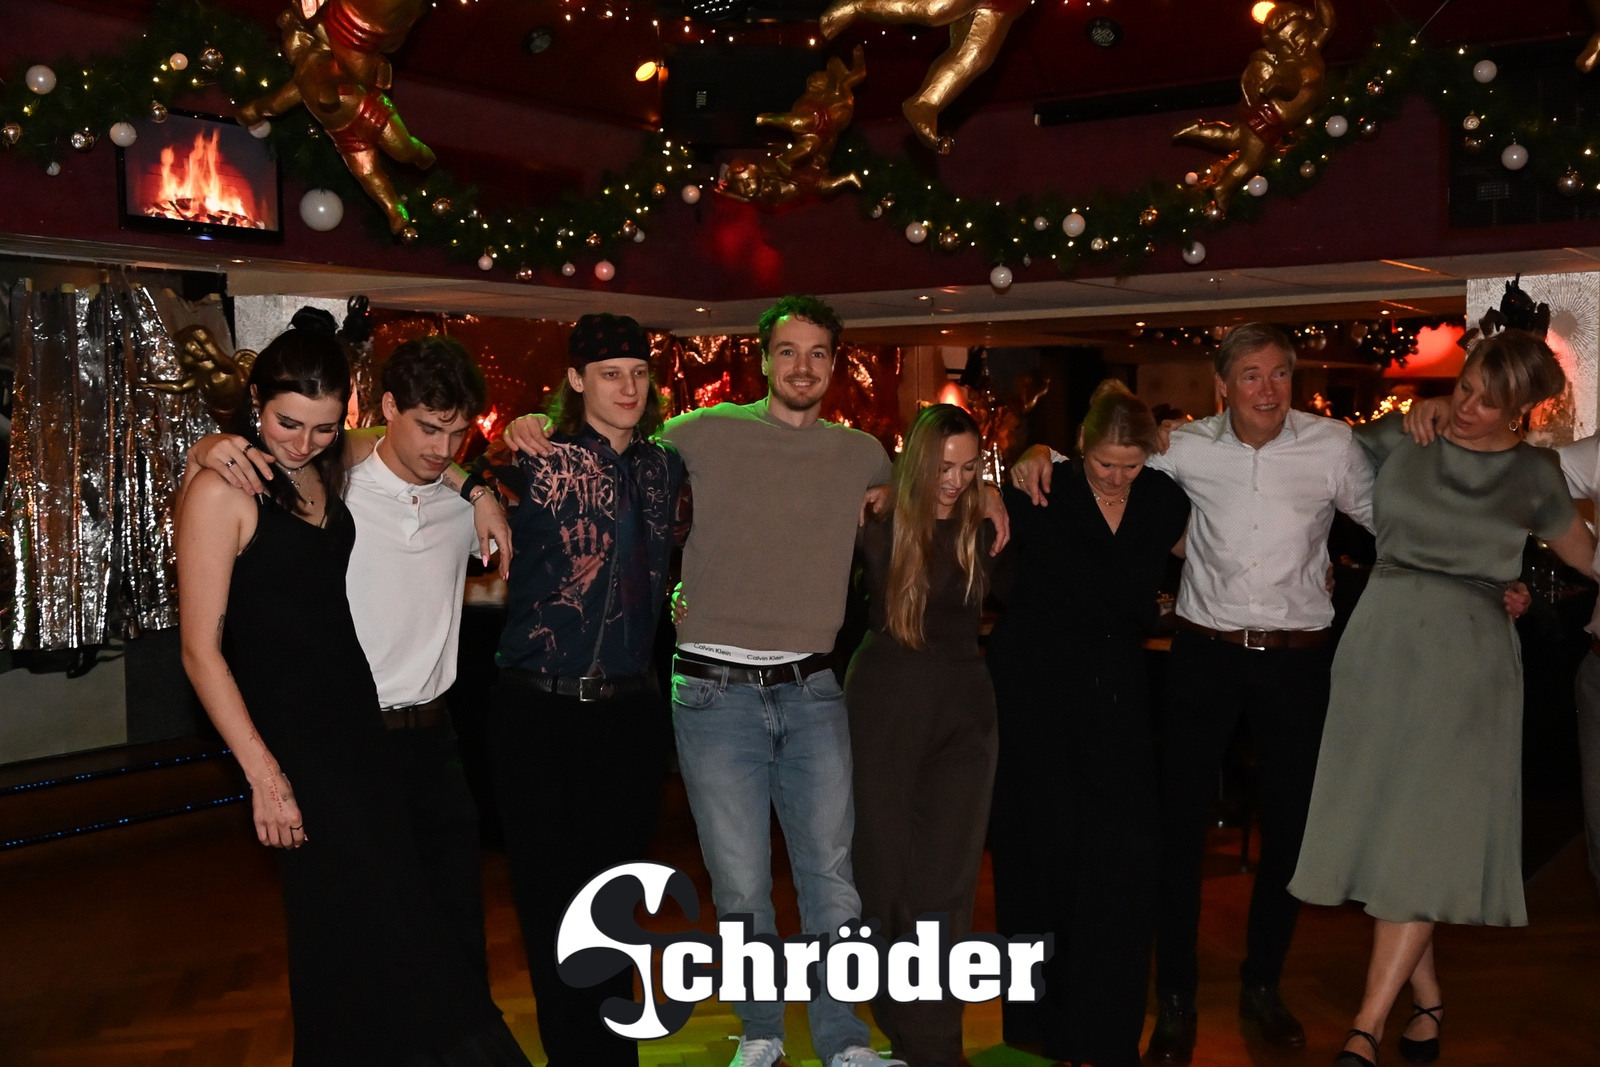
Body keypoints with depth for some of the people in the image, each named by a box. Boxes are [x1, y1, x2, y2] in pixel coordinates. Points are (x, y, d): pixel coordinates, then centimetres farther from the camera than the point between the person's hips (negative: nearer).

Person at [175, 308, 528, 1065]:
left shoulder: (329, 475, 7)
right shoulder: (222, 491, -11)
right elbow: (201, 649, -13)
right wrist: (263, 773, -17)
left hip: (355, 715, 7)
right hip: (288, 732, -6)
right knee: (376, 923, -7)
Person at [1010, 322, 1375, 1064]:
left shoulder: (1332, 446, -3)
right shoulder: (1188, 447, -2)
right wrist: (1042, 457, -11)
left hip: (1296, 661, 1)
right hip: (1204, 656, 0)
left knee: (1288, 825, 12)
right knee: (1181, 822, 2)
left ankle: (1262, 985, 33)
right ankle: (1176, 999, 17)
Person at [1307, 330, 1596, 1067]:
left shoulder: (1535, 475, 7)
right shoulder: (1400, 439, 6)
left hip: (1467, 653, -1)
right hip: (1383, 640, 2)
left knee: (1424, 836, -8)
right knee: (1380, 823, 2)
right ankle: (1427, 1000, 19)